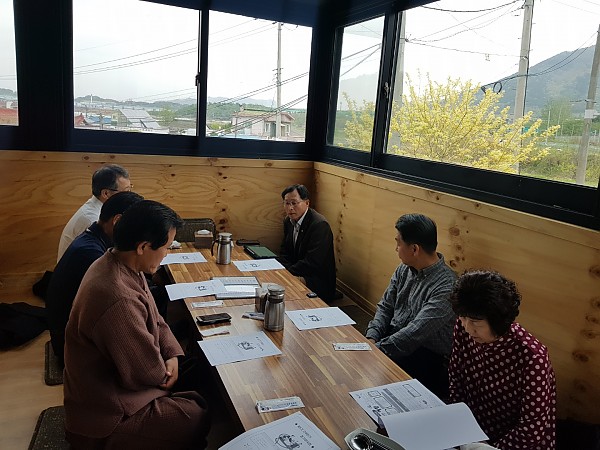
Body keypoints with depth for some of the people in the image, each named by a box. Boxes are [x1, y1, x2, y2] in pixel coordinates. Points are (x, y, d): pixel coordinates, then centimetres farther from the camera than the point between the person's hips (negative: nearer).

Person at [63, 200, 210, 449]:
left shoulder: (115, 263, -6)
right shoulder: (118, 300, -37)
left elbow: (153, 319, 6)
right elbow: (149, 372, -26)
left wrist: (173, 354, -7)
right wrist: (166, 371, -5)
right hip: (107, 413, -9)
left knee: (199, 378, 12)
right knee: (201, 417, -4)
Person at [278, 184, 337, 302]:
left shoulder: (320, 225, -21)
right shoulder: (289, 221, 6)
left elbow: (312, 263, -25)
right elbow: (284, 251, 14)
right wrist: (288, 270, -6)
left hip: (318, 285, -8)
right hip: (297, 276, 8)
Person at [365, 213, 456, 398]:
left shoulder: (445, 287, -24)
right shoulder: (404, 269, 1)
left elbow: (414, 335, -27)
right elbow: (385, 306, 7)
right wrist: (371, 338, -8)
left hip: (428, 357, -7)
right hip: (393, 338, 7)